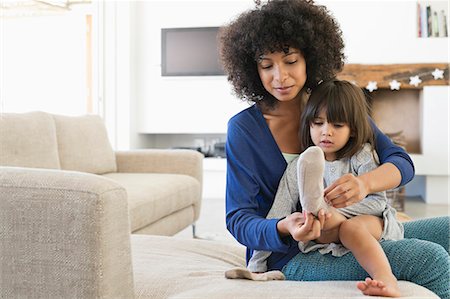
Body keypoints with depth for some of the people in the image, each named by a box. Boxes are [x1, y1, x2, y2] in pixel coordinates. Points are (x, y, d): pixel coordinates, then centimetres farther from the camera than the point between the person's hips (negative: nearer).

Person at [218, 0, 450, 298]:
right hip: (291, 258, -5)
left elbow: (402, 162, -7)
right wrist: (285, 228, -35)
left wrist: (364, 183, -31)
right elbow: (238, 220, -12)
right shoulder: (243, 128, -10)